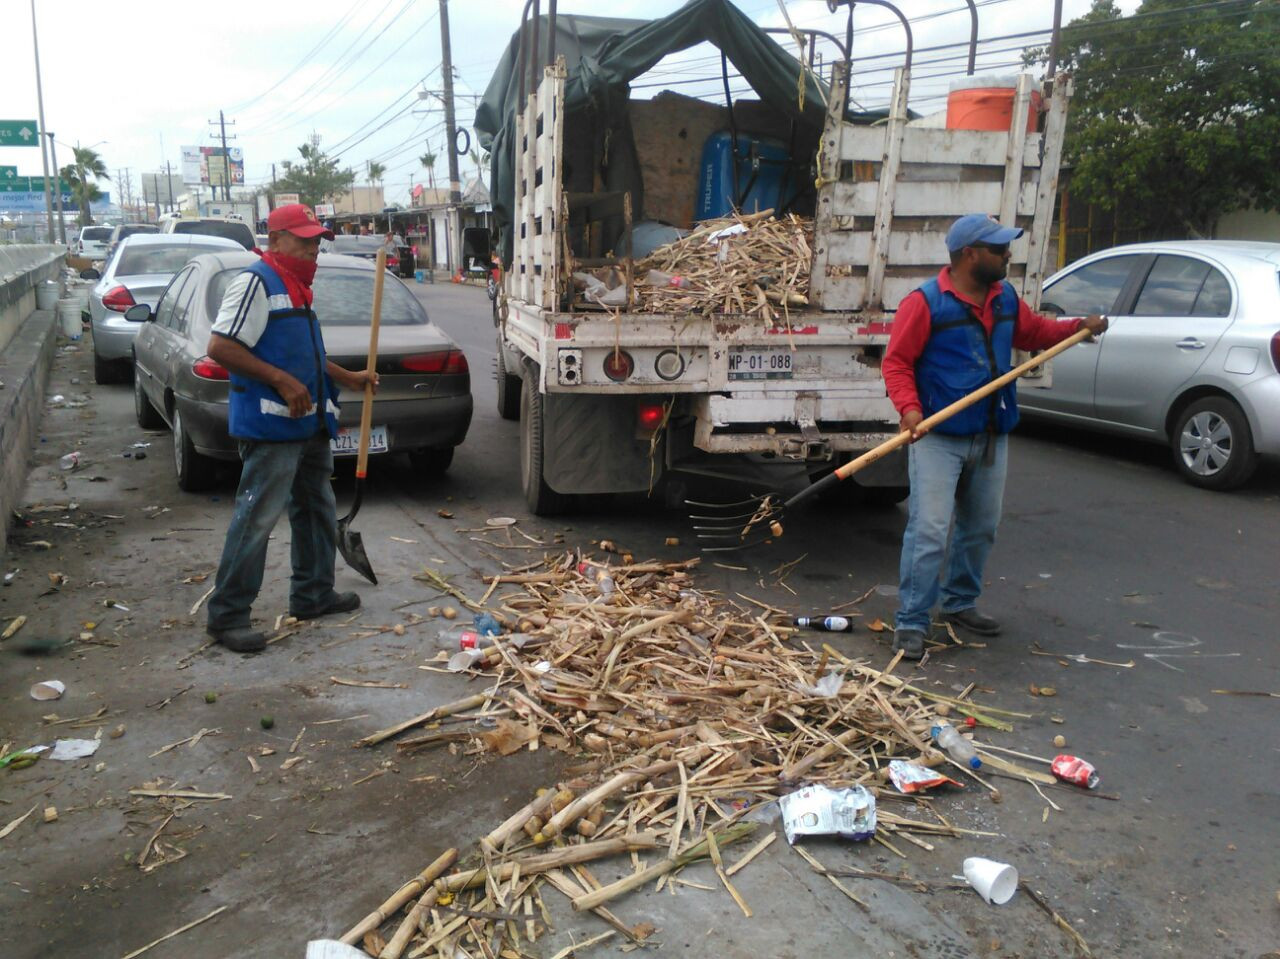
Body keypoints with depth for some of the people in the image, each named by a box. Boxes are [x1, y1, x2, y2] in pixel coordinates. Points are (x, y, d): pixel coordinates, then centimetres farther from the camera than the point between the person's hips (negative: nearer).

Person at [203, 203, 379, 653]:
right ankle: (227, 615, 1)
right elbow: (220, 347, -20)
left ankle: (313, 595, 31)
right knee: (256, 518, -7)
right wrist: (282, 381, -21)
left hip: (310, 425, 10)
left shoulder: (297, 289, 18)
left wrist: (349, 378, 27)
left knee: (317, 511, 17)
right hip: (271, 427, -10)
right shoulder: (257, 282, -12)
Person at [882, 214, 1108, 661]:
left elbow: (1033, 331, 26)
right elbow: (896, 362, -13)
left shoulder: (1005, 298, 10)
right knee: (929, 531, -12)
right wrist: (908, 407, -28)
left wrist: (1078, 326, 10)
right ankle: (911, 622, -4)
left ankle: (960, 603, 35)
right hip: (938, 438, -8)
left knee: (980, 528, 18)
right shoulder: (925, 303, -13)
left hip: (991, 437, 8)